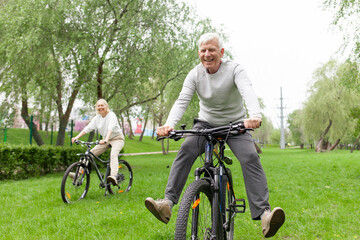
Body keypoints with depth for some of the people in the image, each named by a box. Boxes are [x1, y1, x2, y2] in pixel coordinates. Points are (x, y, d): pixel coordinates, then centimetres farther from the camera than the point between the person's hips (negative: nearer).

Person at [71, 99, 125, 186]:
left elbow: (110, 128, -34)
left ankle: (113, 177, -49)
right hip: (105, 140, 7)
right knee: (91, 153, -7)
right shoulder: (97, 118, 1)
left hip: (117, 138, -6)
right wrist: (77, 137, -19)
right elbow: (88, 128, -6)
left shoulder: (112, 115, -17)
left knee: (113, 154, -33)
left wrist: (106, 140, -50)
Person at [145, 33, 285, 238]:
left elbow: (248, 92, -33)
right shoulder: (195, 74, -7)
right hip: (206, 124, 2)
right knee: (186, 149, -25)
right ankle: (168, 202, -29)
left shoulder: (234, 69, -15)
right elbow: (182, 101, -18)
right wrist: (169, 124, -39)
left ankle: (264, 213, -30)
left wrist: (255, 116, -55)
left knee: (250, 157, -26)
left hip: (235, 124, -1)